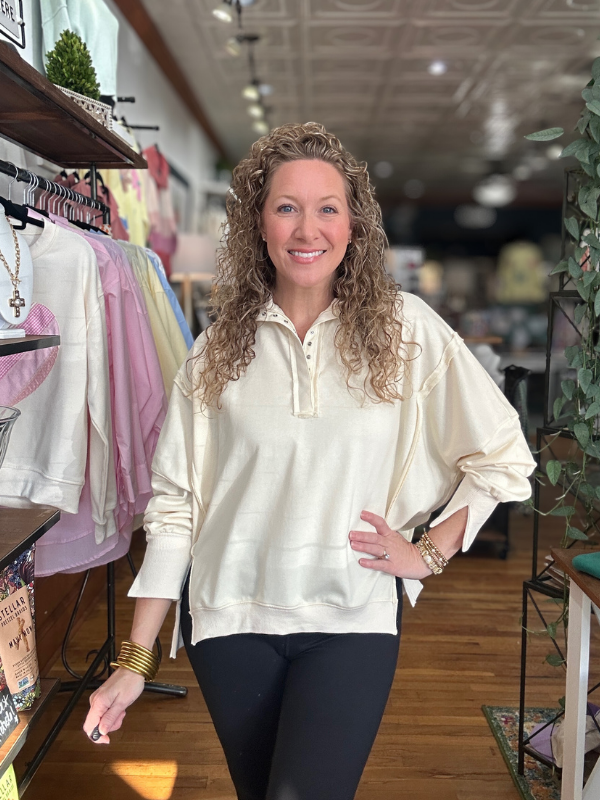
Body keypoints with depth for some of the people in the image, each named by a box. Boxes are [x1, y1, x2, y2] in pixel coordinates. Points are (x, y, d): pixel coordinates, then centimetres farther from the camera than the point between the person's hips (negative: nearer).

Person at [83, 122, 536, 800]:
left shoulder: (405, 328, -4)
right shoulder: (218, 349, -1)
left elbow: (503, 458, 2)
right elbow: (175, 502, -2)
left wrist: (430, 552, -2)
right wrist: (135, 659, -2)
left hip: (353, 621, -1)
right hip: (230, 619, 2)